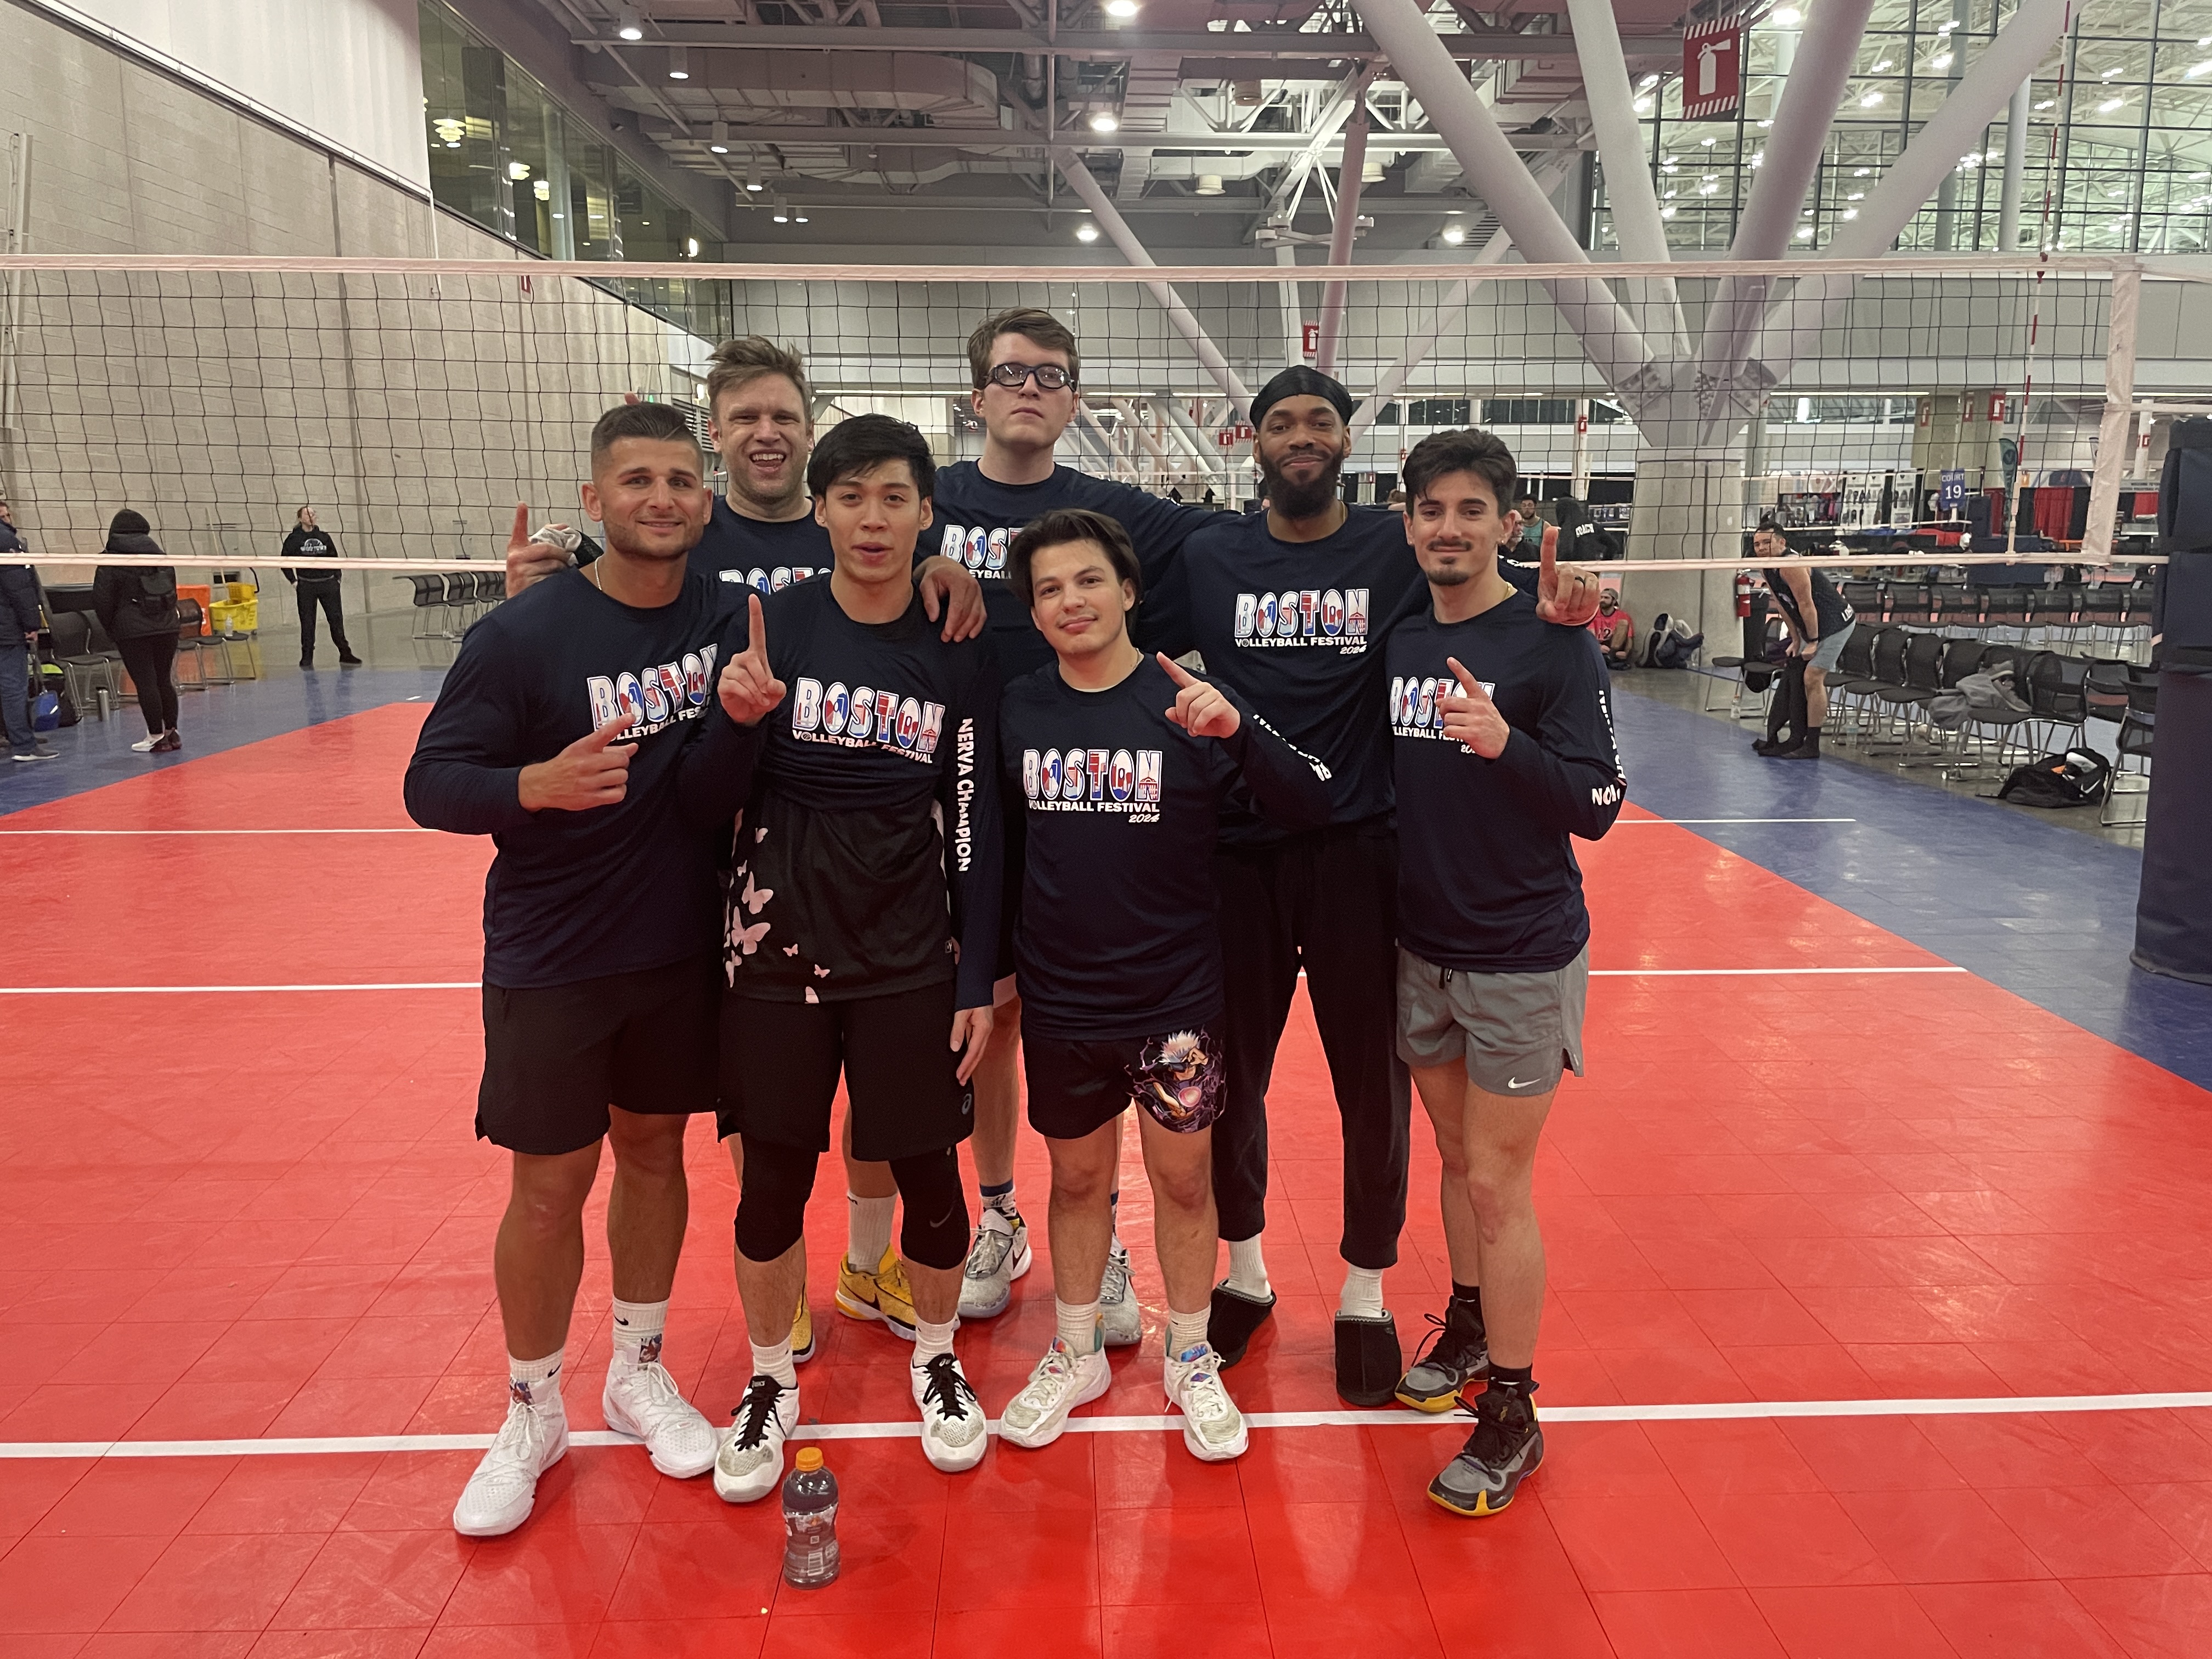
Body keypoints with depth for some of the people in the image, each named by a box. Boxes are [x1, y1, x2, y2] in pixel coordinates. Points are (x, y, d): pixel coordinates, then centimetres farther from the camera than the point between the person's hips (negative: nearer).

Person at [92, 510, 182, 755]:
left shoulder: (110, 562, -4)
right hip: (166, 627, 5)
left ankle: (157, 737, -1)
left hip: (132, 631, -5)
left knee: (145, 683, -2)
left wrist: (111, 629, 8)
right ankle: (171, 732, 15)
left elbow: (102, 601, -6)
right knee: (164, 680, 12)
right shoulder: (161, 556, 9)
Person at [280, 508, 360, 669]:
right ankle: (307, 658, 10)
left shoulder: (325, 537, 8)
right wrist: (293, 581, -2)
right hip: (306, 586, -2)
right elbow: (285, 562, 6)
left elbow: (334, 558, 15)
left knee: (336, 619, 0)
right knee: (307, 622, 2)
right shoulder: (294, 539, 2)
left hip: (329, 584, 2)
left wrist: (338, 578, 6)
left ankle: (345, 655, 5)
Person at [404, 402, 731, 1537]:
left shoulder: (731, 612, -3)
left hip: (685, 948, 3)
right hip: (551, 962, -3)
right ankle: (531, 1415, 28)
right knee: (550, 1188, 5)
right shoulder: (524, 632, -13)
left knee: (654, 1151, 16)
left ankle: (639, 1373, 36)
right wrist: (539, 783, -30)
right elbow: (431, 783, -12)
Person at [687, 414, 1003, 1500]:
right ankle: (771, 1382, 33)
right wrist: (737, 722, -24)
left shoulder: (957, 655, -1)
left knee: (930, 1173, 7)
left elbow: (976, 829, 2)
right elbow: (708, 808, -3)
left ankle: (935, 1359, 34)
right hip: (777, 949, 0)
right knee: (773, 1179, 9)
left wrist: (976, 983, -1)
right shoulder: (767, 628, -4)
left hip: (911, 959, 1)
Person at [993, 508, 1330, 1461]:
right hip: (1059, 999, 2)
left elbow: (1307, 809, -15)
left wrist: (1237, 731, -32)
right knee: (1077, 1179, 16)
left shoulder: (1186, 702, -10)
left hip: (1175, 997, -2)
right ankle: (1076, 1356, 36)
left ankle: (1191, 1361, 32)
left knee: (1184, 1178, 11)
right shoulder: (1017, 709, -2)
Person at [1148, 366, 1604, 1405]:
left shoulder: (1399, 549, 1)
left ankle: (1365, 1295, 29)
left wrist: (1552, 604, -21)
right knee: (1229, 1078, 13)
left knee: (1373, 1086, 8)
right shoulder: (1208, 556, 5)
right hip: (1235, 852, 2)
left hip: (1357, 852, -1)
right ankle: (1244, 1272, 37)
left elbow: (1509, 587, 0)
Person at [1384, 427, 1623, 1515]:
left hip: (1521, 956, -5)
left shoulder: (1552, 642, -12)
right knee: (1458, 1157, 18)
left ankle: (1511, 1416, 13)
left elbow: (1597, 806, -17)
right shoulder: (1394, 641, 5)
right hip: (1420, 948, 5)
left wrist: (1506, 743, -32)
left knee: (1497, 1183, -1)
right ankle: (1470, 1332, 38)